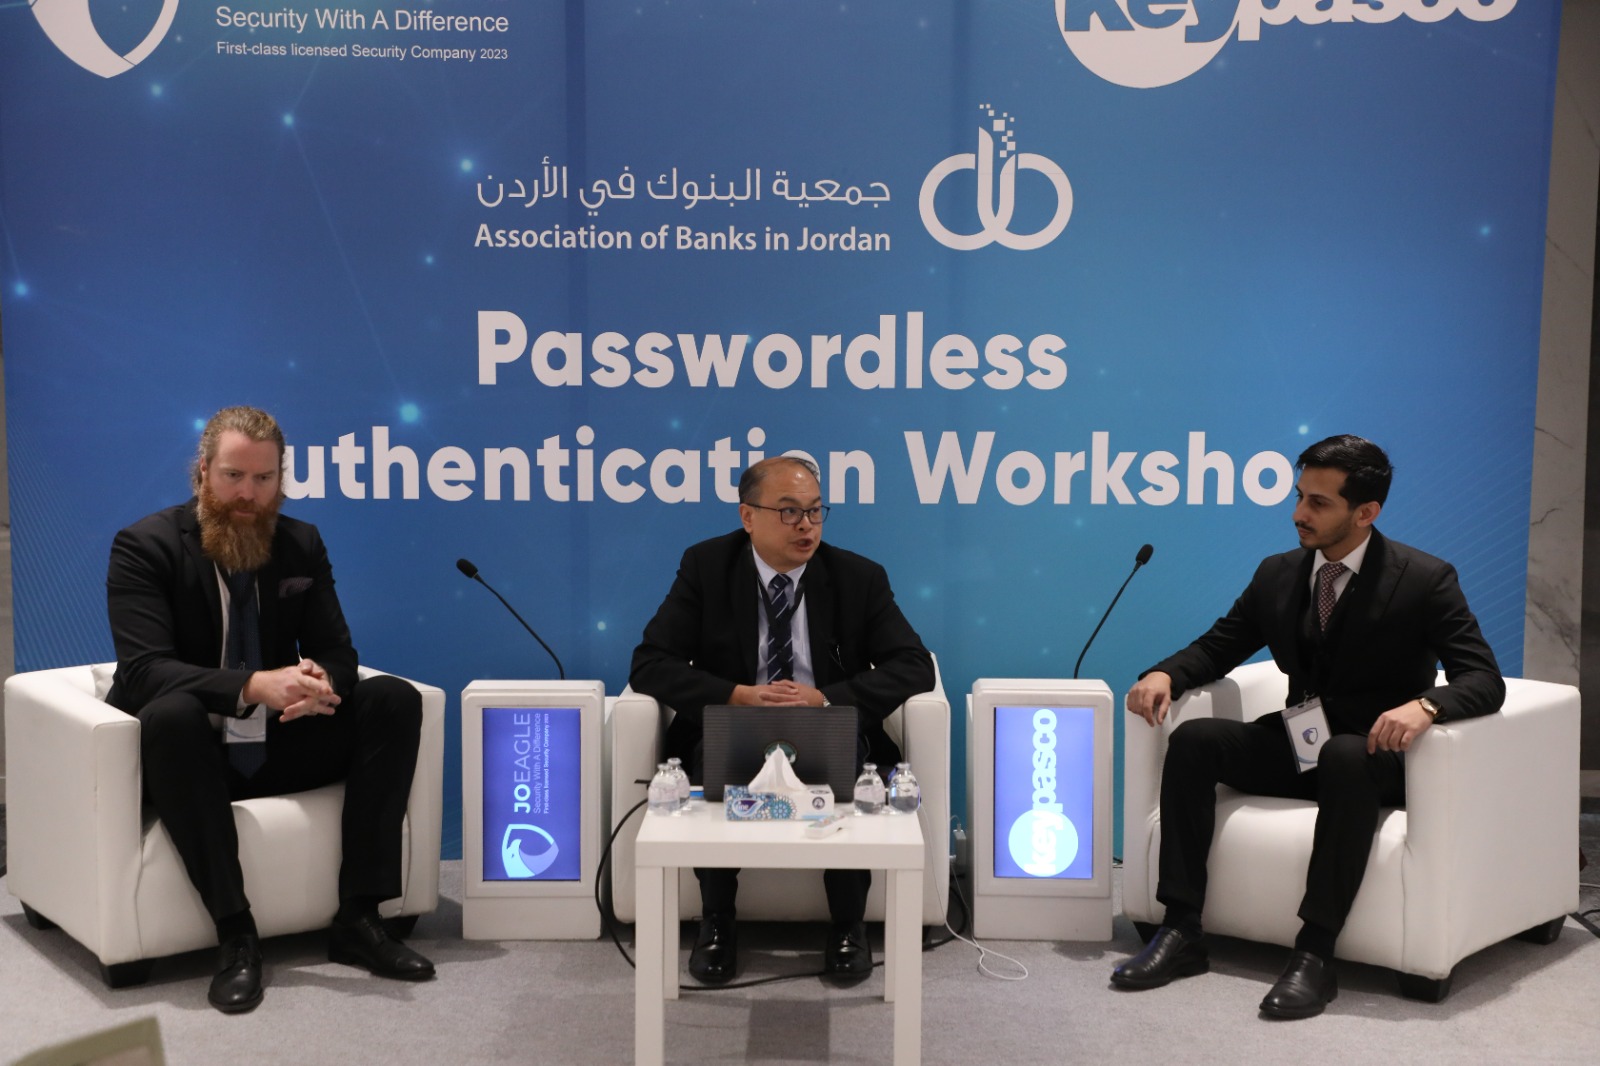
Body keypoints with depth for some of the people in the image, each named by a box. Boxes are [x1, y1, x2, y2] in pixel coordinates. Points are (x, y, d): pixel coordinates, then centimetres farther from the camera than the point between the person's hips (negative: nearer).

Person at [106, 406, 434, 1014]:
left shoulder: (302, 544, 5)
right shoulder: (144, 547, -9)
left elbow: (336, 649, 1)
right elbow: (144, 670, -21)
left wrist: (321, 681, -25)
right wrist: (254, 687, -37)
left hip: (278, 747, 5)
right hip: (191, 754, -4)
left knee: (396, 700, -16)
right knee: (170, 713, -38)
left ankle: (358, 918, -18)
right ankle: (235, 935, -31)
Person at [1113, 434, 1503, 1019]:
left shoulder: (1426, 580, -8)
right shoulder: (1278, 574, 6)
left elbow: (1485, 680, -14)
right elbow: (1217, 646, 12)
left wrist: (1425, 704, -37)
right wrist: (1164, 674, -11)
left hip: (1376, 754, -5)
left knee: (1346, 756, -39)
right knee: (1193, 737, -19)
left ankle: (1315, 953, -35)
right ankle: (1181, 931, -21)